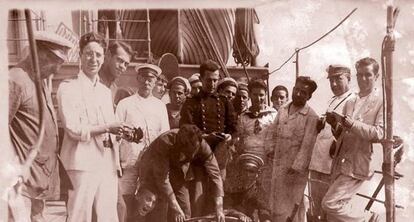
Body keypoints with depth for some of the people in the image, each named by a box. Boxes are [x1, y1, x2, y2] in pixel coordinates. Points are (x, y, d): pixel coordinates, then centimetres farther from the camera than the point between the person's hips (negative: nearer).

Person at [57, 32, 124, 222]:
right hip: (83, 163, -6)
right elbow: (73, 129, -11)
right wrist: (107, 128, -16)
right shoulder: (68, 88, -2)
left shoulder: (105, 91, 19)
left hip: (108, 163, 6)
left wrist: (123, 132, -1)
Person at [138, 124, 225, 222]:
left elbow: (214, 174, -24)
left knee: (185, 213, 0)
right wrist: (174, 207, -35)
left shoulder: (202, 146, -27)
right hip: (154, 173, -3)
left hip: (179, 173, 4)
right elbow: (162, 178, -34)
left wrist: (219, 208, -31)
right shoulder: (164, 142, -37)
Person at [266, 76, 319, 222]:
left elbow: (307, 145, -17)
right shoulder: (282, 110, 6)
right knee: (276, 203, 18)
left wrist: (296, 168, -20)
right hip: (278, 165, 6)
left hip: (295, 169, -6)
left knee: (291, 205, 4)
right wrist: (271, 148, 6)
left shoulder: (311, 117, -13)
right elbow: (272, 131, 17)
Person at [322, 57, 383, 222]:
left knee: (330, 204, -12)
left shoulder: (382, 101, -2)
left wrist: (353, 124, -24)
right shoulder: (350, 102, 18)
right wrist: (335, 124, -1)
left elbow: (379, 134, -13)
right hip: (341, 163, 7)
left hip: (357, 165, -7)